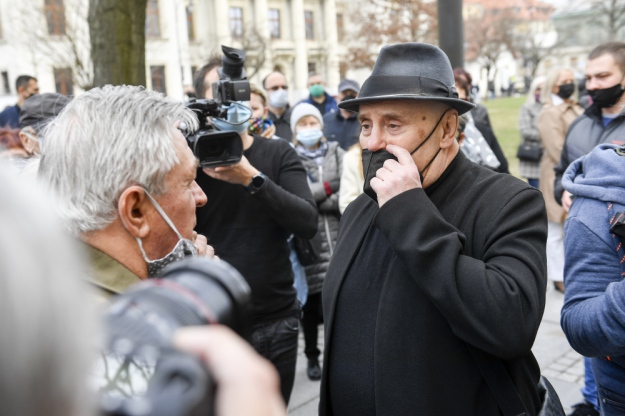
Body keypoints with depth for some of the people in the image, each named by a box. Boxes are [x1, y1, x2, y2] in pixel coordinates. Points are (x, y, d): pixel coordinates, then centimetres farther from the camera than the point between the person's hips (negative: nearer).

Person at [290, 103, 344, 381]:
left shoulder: (337, 154, 9)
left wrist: (314, 198, -9)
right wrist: (328, 188, -8)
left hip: (337, 237, 1)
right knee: (311, 301, 7)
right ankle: (312, 357, 25)